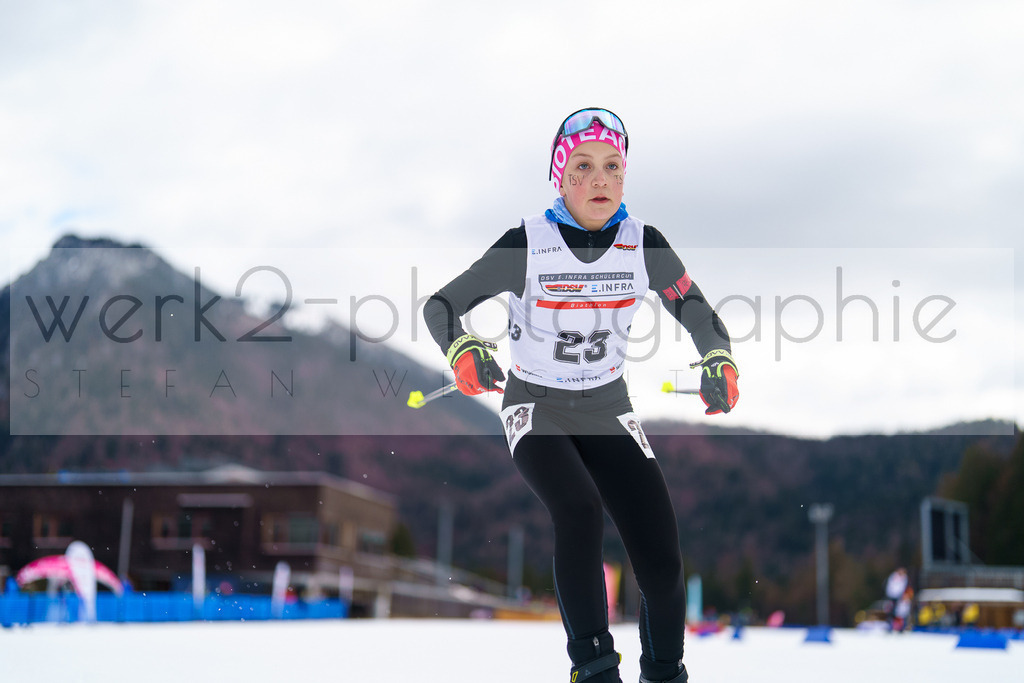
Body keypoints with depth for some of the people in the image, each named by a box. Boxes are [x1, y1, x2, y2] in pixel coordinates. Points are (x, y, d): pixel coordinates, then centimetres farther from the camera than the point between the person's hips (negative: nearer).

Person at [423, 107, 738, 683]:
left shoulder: (643, 244, -8)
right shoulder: (528, 245, -15)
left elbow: (696, 310, 4)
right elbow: (442, 305, -10)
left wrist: (720, 364, -16)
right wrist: (464, 352, -32)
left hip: (607, 410, 3)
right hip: (535, 406, -2)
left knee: (663, 559, -10)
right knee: (580, 509, -32)